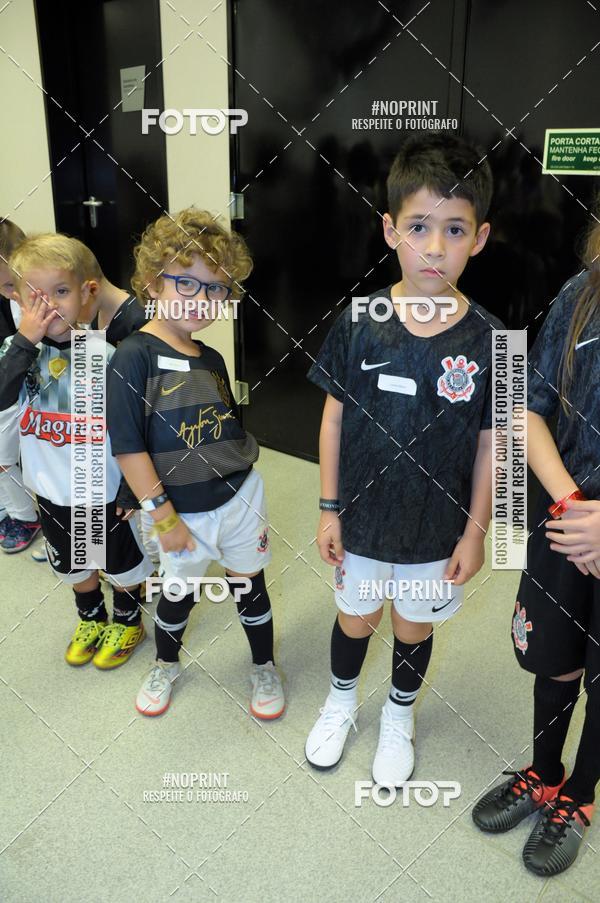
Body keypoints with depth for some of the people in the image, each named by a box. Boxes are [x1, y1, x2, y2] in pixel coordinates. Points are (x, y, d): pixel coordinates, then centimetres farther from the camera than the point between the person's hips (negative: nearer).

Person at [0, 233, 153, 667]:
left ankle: (128, 621, 47)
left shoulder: (104, 353, -18)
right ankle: (92, 619, 53)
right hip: (53, 492, 3)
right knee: (75, 566, 26)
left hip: (108, 491, -3)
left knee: (123, 563, 19)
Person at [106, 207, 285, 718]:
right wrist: (164, 516, -17)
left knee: (250, 586, 16)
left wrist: (242, 491, 8)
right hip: (183, 512, -4)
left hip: (240, 498, 4)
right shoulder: (134, 357, -16)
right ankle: (166, 665, 47)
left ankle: (264, 668, 40)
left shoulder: (212, 360, 3)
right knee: (178, 594, 17)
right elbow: (128, 447, -18)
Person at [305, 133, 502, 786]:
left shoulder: (486, 340, -14)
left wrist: (475, 532, -3)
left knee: (413, 626, 21)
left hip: (437, 528, 0)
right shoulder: (358, 324, -13)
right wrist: (329, 508, -3)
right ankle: (341, 701, 52)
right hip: (361, 518, 1)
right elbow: (334, 418, -5)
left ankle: (398, 715, 50)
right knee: (355, 617, 21)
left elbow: (488, 443, -6)